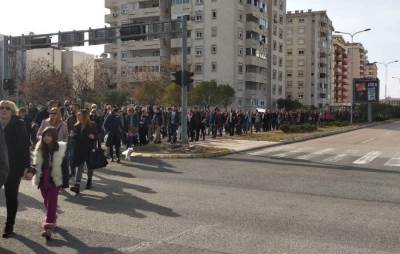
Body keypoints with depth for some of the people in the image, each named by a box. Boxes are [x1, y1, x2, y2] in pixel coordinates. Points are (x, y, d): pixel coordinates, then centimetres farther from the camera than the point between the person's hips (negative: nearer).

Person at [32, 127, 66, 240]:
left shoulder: (61, 148, -9)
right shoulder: (39, 148, 1)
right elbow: (36, 163, 11)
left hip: (55, 179, -4)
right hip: (42, 179, 4)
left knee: (51, 203, -9)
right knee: (47, 202, 17)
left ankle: (48, 228, -11)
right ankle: (52, 219, 38)